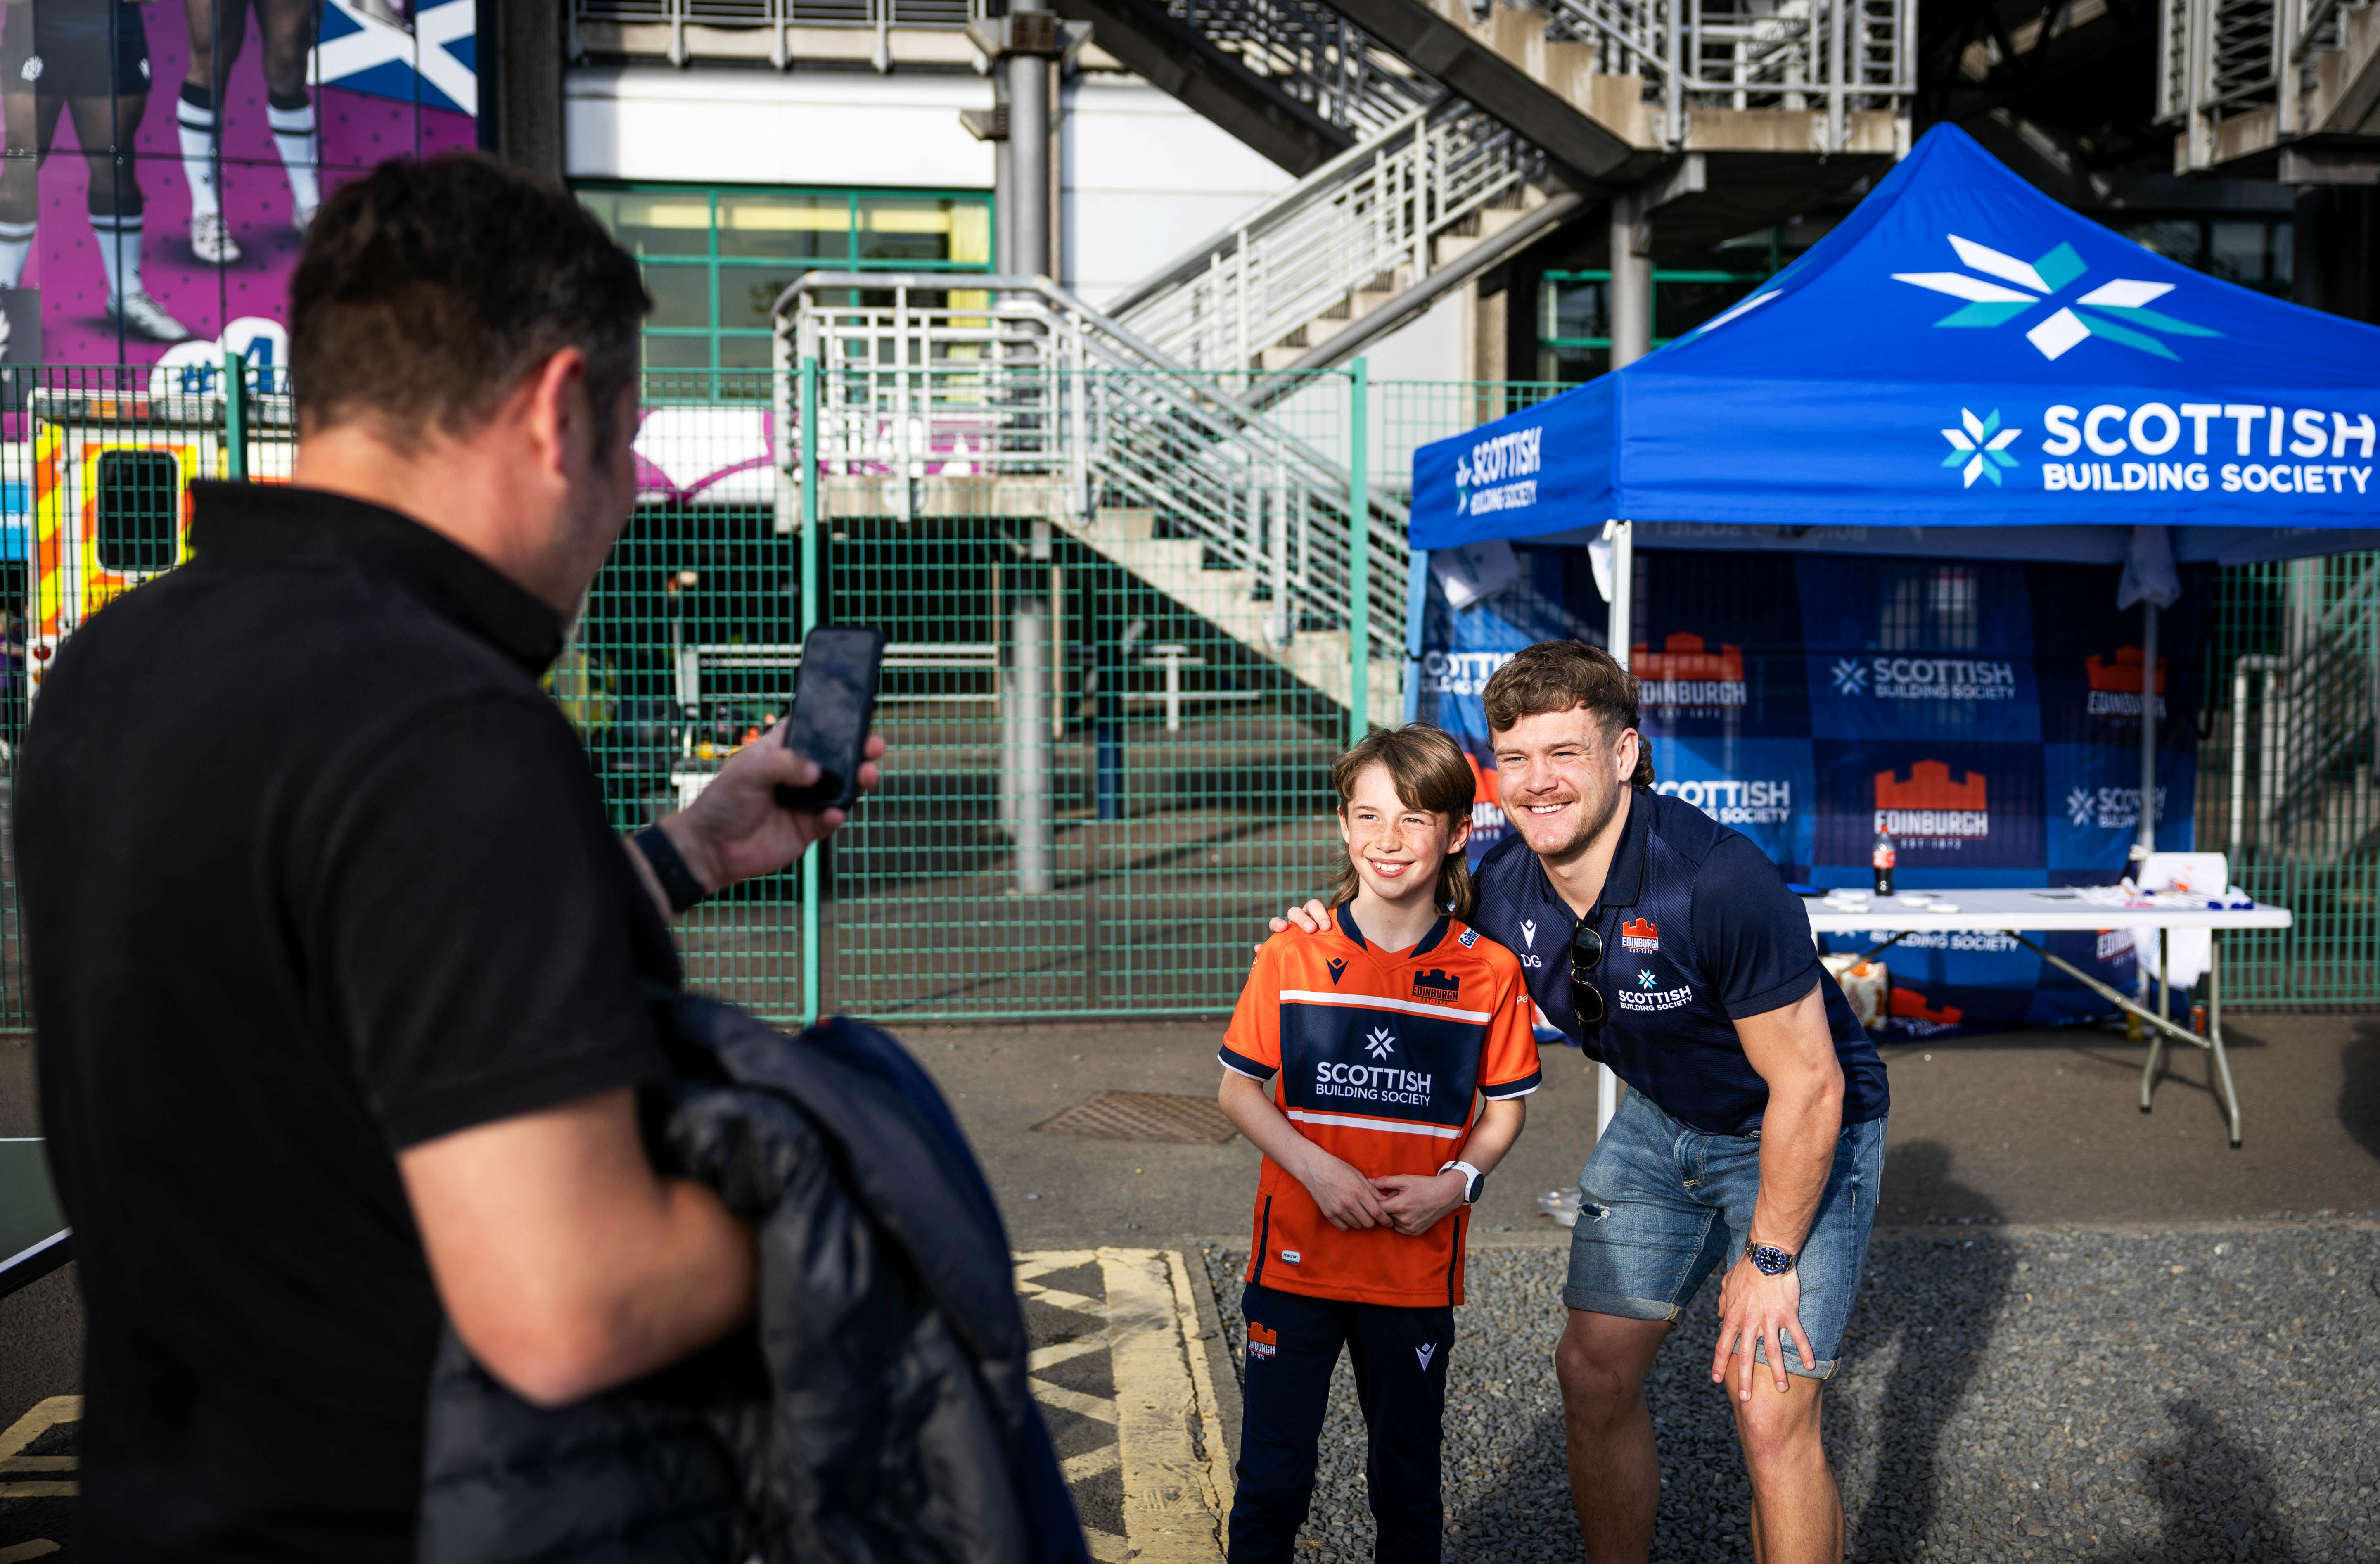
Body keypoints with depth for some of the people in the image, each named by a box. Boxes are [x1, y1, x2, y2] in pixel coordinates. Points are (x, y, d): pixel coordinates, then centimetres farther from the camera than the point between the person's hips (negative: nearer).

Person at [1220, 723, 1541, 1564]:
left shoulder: (1489, 972, -5)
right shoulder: (1291, 957, -6)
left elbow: (1503, 1108, 5)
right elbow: (1239, 1088, 1)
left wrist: (1456, 1182, -13)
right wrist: (1314, 1166, -14)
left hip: (1418, 1269, 1)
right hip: (1296, 1259, 0)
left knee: (1408, 1485, 15)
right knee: (1271, 1478, 6)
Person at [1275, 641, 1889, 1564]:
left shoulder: (1719, 880, -33)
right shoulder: (1502, 888, -14)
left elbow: (1809, 1084, -25)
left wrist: (1769, 1259, -17)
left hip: (1800, 1133, -6)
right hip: (1661, 1120, 6)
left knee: (1769, 1416, -12)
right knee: (1593, 1372, 5)